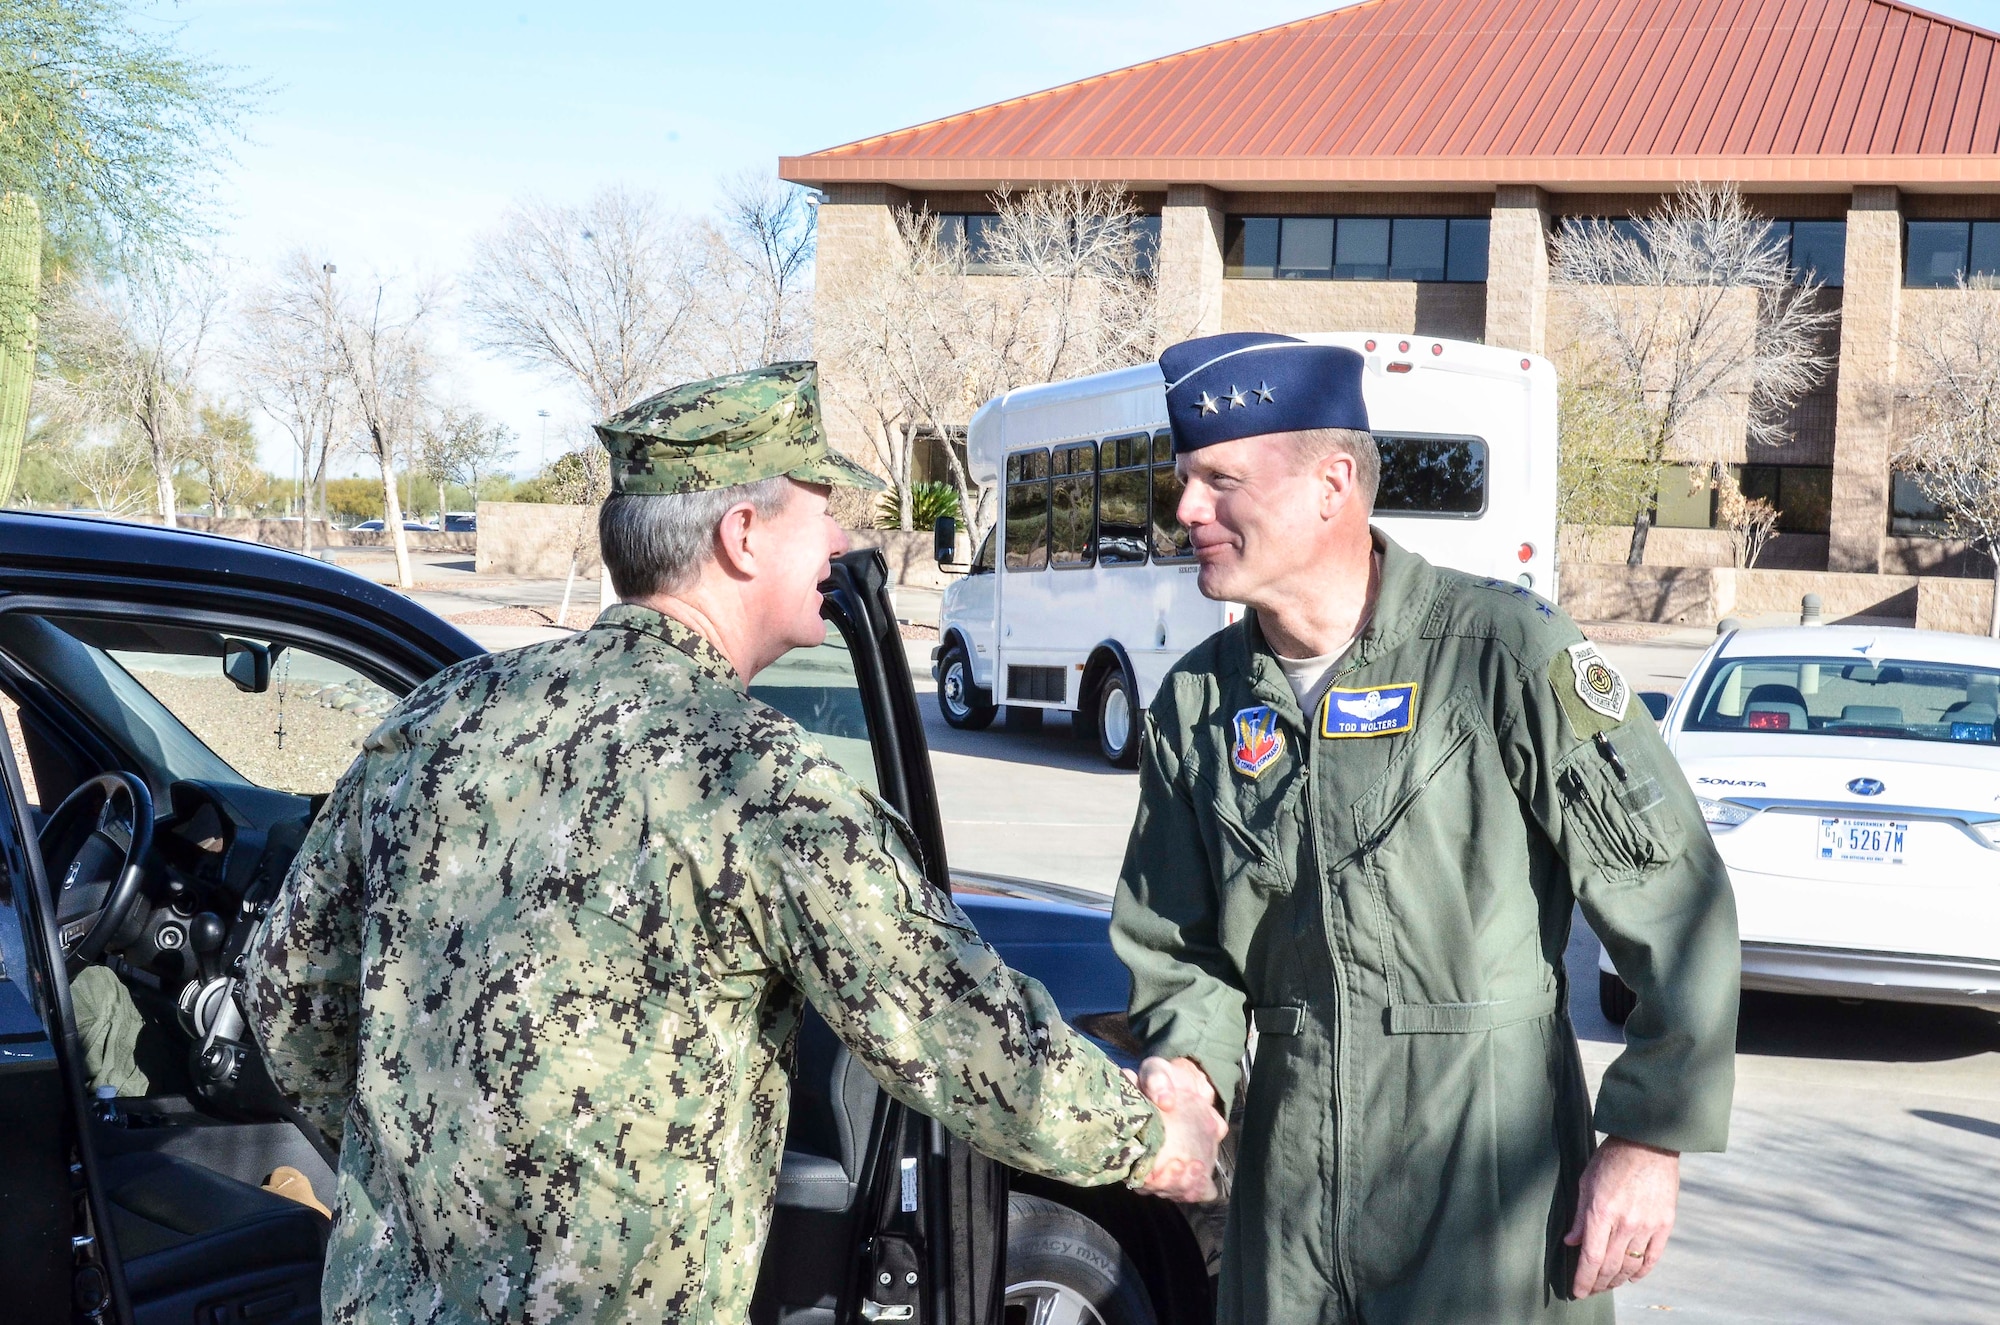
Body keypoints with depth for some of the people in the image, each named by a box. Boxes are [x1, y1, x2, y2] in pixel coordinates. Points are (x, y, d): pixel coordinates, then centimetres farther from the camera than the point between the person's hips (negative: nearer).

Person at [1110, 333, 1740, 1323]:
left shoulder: (1504, 652, -12)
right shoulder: (1197, 703, 5)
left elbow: (1672, 899, -10)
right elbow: (1173, 943, 11)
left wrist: (1648, 1137, -10)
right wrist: (1187, 1062, -9)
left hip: (1492, 1190, -5)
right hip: (1288, 1188, 5)